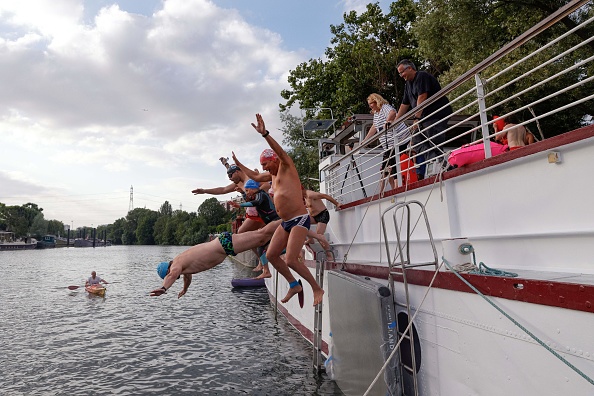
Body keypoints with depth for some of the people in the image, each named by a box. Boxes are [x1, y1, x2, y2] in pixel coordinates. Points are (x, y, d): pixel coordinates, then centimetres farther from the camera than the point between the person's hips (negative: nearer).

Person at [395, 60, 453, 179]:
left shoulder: (422, 76, -8)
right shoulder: (408, 84, 21)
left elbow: (422, 98, -17)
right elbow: (405, 104, 22)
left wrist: (417, 118, -20)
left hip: (437, 115, -9)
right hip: (424, 118, 9)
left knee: (433, 144, -17)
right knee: (417, 142, -1)